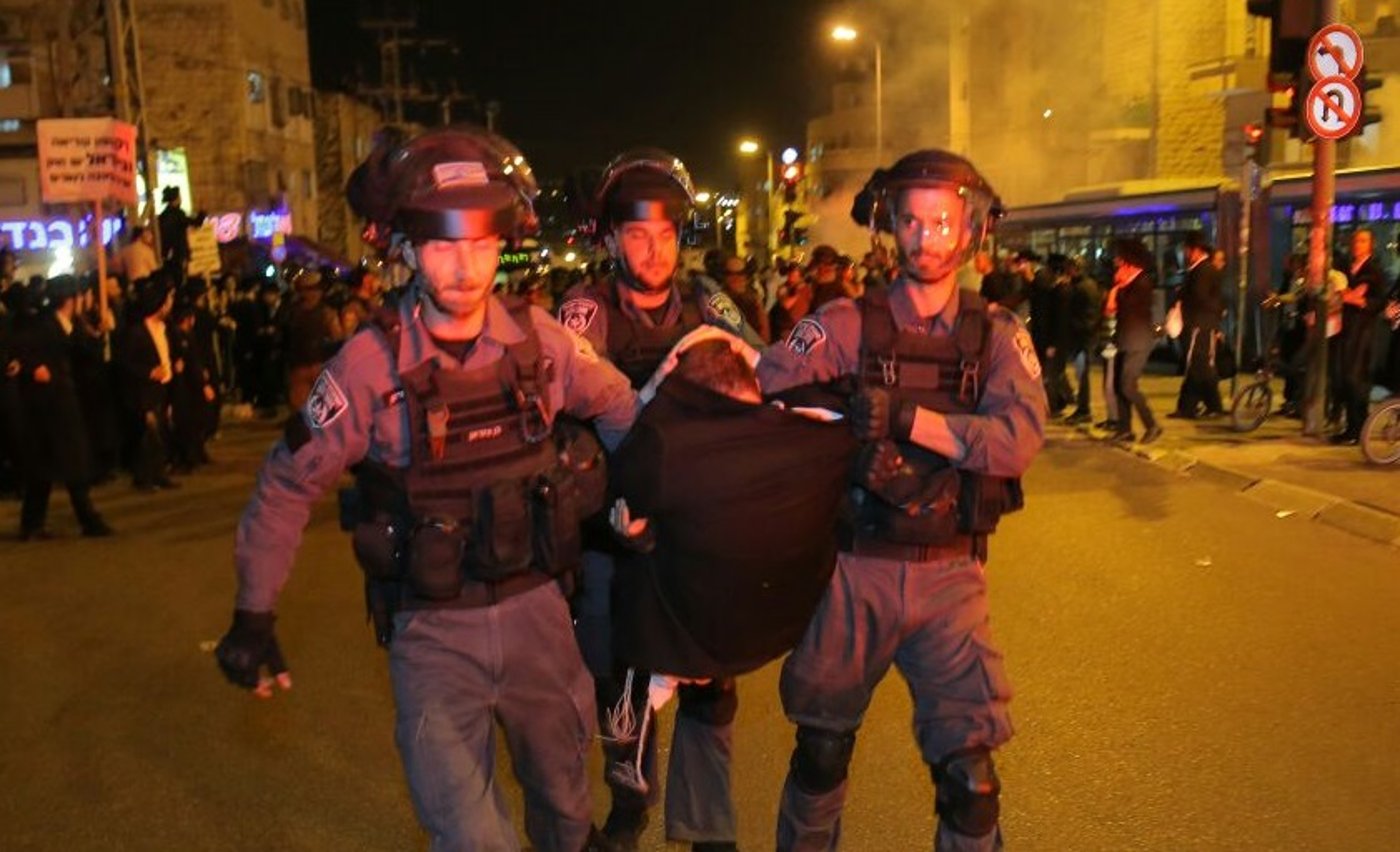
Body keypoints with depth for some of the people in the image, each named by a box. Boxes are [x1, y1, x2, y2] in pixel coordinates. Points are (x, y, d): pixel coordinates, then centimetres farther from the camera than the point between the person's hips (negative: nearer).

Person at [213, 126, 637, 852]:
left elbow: (616, 405, 11)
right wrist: (253, 615, -2)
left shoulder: (536, 336, -8)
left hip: (536, 609, 3)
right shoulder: (370, 361, -16)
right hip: (432, 630, -3)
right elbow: (289, 484, -5)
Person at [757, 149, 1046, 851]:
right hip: (856, 569, 0)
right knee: (821, 751, 15)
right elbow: (761, 391, -12)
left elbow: (1019, 438, -16)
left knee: (969, 774, 0)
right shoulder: (848, 324, -2)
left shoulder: (996, 335, 1)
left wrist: (906, 417, -26)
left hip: (950, 576, 1)